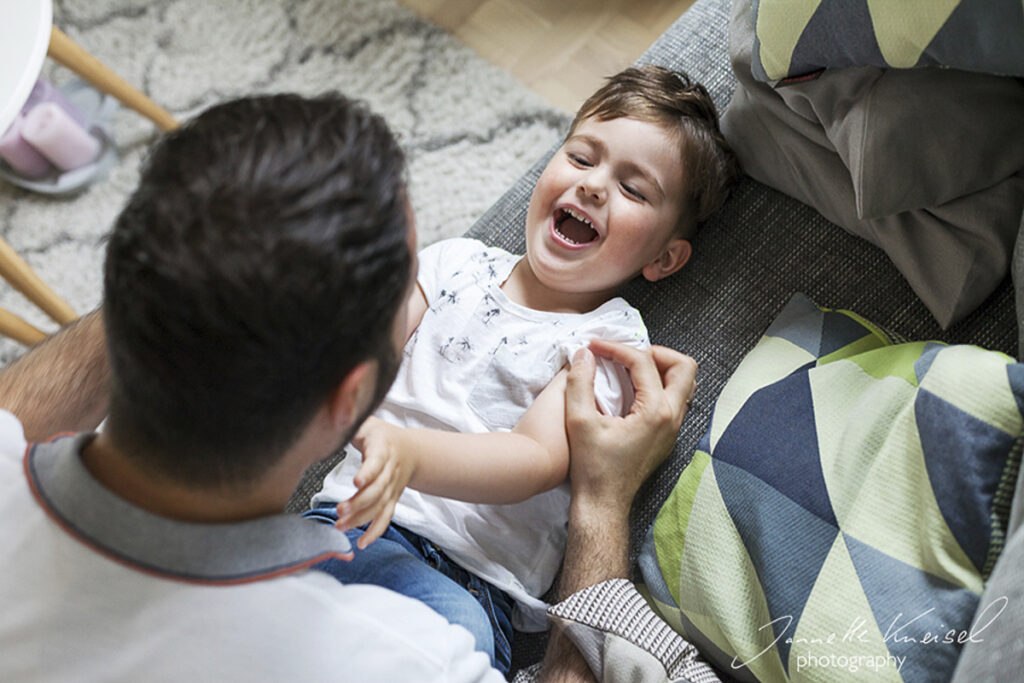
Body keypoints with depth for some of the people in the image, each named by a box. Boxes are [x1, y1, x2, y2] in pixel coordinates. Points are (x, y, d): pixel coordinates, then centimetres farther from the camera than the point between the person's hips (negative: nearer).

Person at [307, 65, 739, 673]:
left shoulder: (611, 341, -1)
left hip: (473, 579, -3)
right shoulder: (459, 263, 13)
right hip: (362, 516, 4)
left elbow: (538, 460, -16)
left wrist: (405, 449, -33)